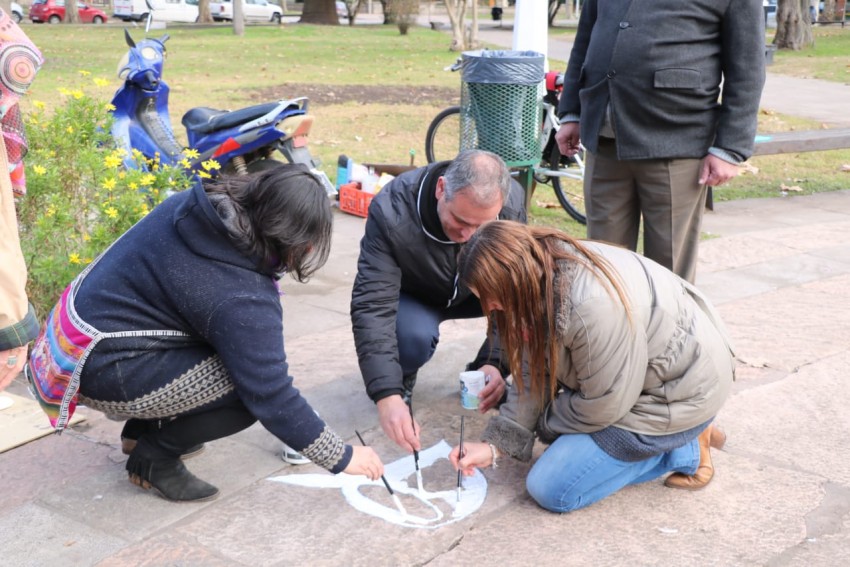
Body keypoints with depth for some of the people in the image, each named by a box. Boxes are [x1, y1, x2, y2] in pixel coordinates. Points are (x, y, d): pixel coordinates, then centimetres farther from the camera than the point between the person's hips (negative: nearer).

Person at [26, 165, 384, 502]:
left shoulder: (197, 205, -6)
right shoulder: (241, 298, -27)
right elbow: (273, 399, -22)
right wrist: (342, 458, -11)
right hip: (102, 368, -9)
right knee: (250, 388, -13)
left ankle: (144, 428, 21)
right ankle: (153, 458, 3)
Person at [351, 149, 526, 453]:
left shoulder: (512, 201, -28)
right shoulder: (391, 212, -36)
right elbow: (373, 306, -39)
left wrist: (495, 363, -37)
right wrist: (387, 395, -48)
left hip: (474, 291, 3)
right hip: (412, 297, -3)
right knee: (414, 336, -37)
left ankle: (481, 373, -1)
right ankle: (401, 379, -1)